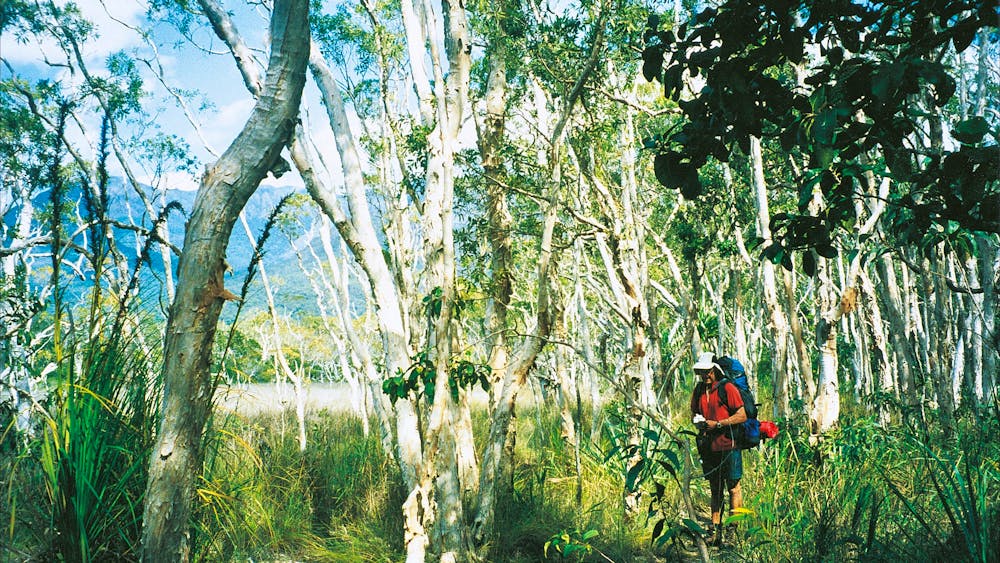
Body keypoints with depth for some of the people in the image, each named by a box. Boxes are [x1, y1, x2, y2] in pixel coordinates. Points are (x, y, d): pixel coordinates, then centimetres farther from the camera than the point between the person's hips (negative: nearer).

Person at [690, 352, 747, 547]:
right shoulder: (699, 391, 10)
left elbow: (742, 416, -11)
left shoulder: (727, 388, -9)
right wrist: (698, 422, 1)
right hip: (709, 447, 6)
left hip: (728, 445, -6)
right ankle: (715, 529, 17)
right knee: (715, 489, 12)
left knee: (733, 487, 0)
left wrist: (717, 424, -16)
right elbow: (694, 412, 24)